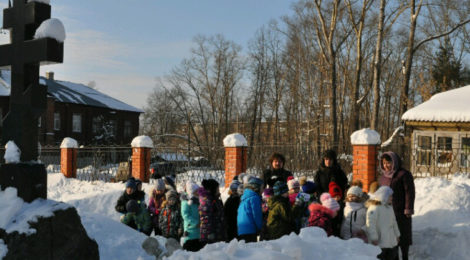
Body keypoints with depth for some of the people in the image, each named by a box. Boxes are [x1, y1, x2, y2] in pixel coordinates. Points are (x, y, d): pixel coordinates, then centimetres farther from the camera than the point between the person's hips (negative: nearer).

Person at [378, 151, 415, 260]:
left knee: (403, 235, 2)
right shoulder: (383, 177, 15)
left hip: (401, 212, -6)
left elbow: (409, 192, -10)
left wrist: (408, 209, -14)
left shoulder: (404, 175, -7)